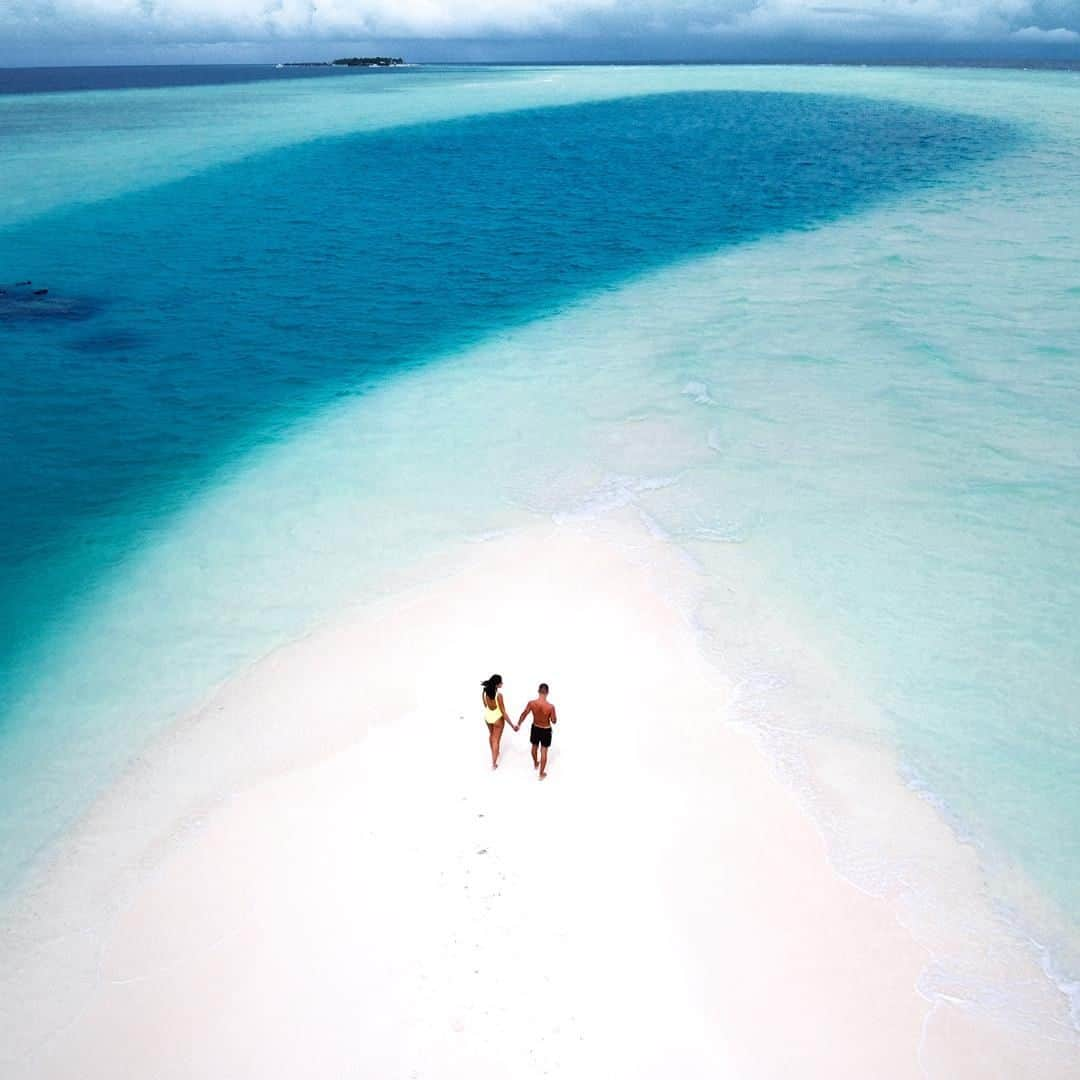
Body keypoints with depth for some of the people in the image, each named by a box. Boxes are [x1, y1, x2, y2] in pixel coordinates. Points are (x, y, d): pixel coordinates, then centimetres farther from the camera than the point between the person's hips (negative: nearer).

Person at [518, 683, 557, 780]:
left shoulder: (531, 703, -21)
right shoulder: (550, 706, -28)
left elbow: (523, 715, -6)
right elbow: (554, 721, -15)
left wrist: (518, 725, 10)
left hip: (535, 728, 3)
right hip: (546, 731, -3)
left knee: (534, 747, 29)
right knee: (544, 751, 15)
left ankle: (535, 764, 54)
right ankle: (541, 774, 29)